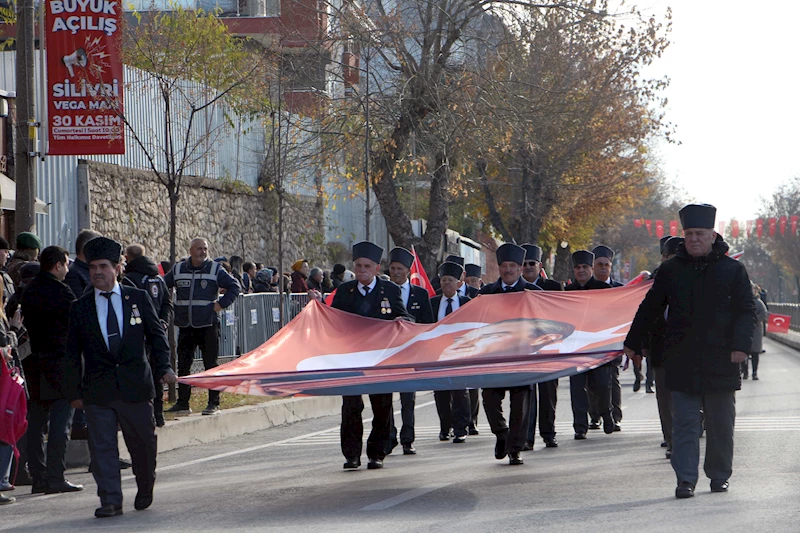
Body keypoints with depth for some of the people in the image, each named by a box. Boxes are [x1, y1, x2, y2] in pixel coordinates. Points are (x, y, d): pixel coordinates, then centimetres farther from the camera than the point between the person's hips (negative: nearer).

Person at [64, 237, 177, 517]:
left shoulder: (138, 298, 4)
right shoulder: (80, 307, 4)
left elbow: (157, 334, 8)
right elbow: (73, 352, 7)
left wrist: (163, 368, -5)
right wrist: (74, 391, 3)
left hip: (136, 387, 0)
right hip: (97, 389, 0)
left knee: (143, 442, 9)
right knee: (102, 446, -3)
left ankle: (145, 490, 32)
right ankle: (110, 501, 2)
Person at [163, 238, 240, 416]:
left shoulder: (215, 269, 0)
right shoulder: (178, 269, 8)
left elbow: (234, 287, 2)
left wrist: (222, 304, -6)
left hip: (208, 325, -3)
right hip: (185, 326, 3)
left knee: (211, 365, -1)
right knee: (183, 365, 5)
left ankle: (214, 403, 5)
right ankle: (182, 403, 12)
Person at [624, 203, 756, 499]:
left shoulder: (733, 270, 4)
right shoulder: (670, 270, 9)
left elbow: (746, 311, 1)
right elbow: (649, 309, 16)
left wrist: (741, 345, -12)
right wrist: (632, 343, 18)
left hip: (721, 362, -1)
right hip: (681, 361, 1)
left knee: (720, 424, 7)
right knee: (684, 423, -4)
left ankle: (719, 476, 21)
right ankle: (685, 480, -5)